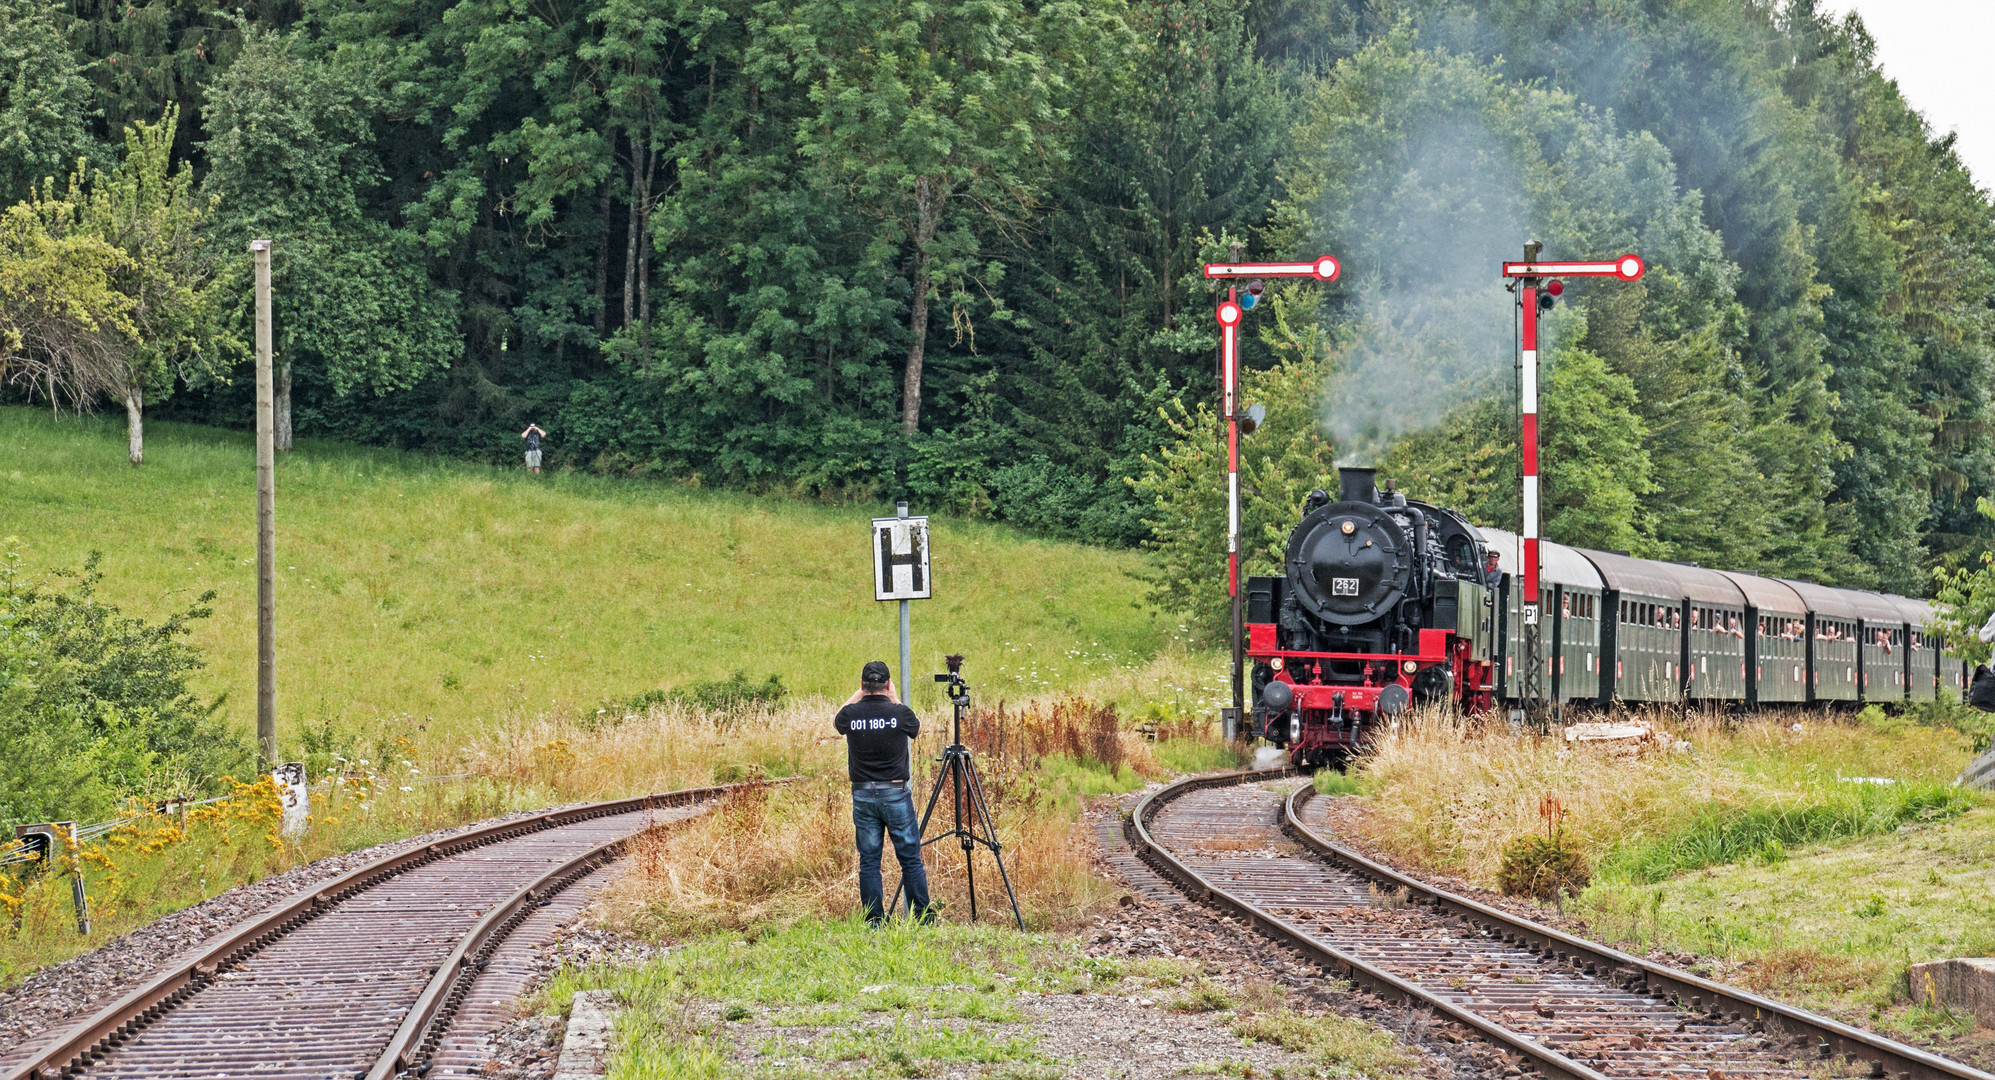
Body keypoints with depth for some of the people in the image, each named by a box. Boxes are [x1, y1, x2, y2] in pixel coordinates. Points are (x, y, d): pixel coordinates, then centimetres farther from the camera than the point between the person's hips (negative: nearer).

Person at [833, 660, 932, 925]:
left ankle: (874, 923, 5)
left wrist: (859, 694, 21)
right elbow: (916, 728, 14)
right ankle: (923, 919, 4)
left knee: (869, 861, 6)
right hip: (896, 794, -2)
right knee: (911, 860, 4)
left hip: (862, 795, 2)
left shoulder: (851, 714, -5)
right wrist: (894, 699, 18)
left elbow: (837, 723, 20)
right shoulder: (900, 713, -10)